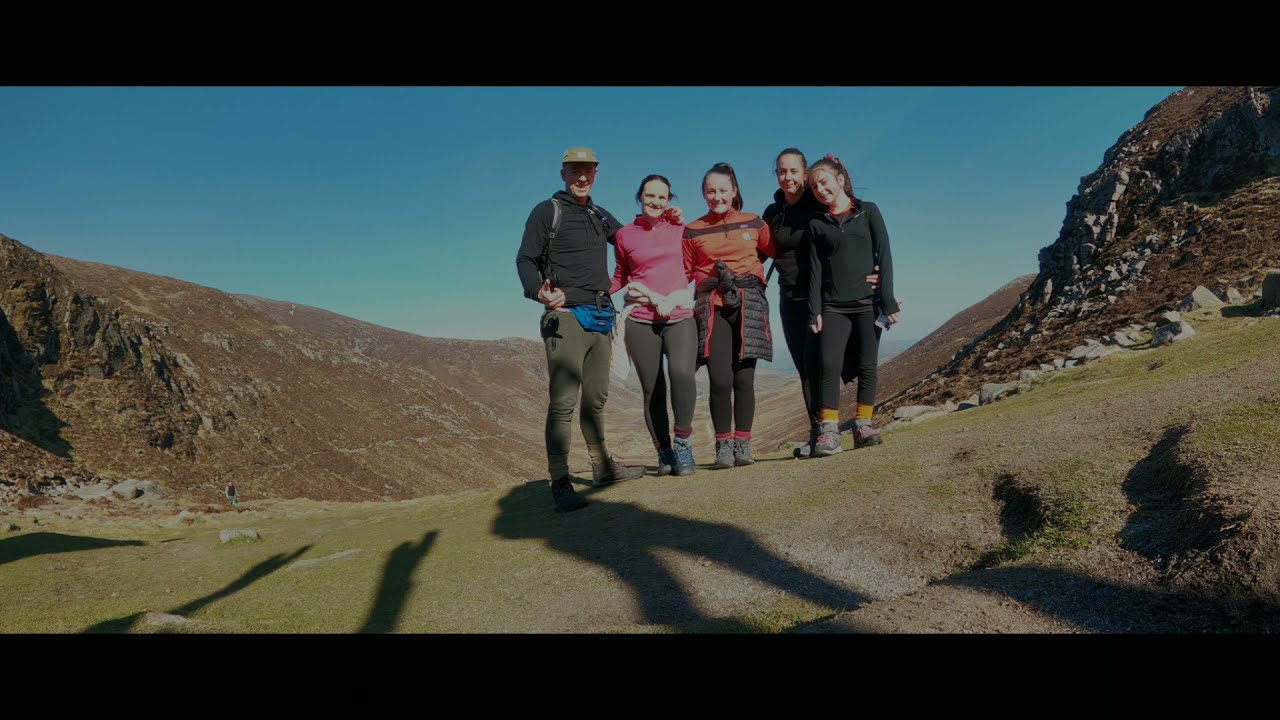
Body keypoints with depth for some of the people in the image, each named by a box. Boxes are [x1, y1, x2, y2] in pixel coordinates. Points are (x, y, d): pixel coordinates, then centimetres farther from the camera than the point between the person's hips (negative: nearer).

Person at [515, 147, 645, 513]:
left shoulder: (600, 216, 20)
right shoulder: (547, 211, 1)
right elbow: (525, 259, -5)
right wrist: (539, 291, -26)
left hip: (601, 318, 7)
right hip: (566, 317, -7)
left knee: (596, 398, 16)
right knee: (563, 401, -12)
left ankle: (602, 466, 28)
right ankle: (560, 483, -11)